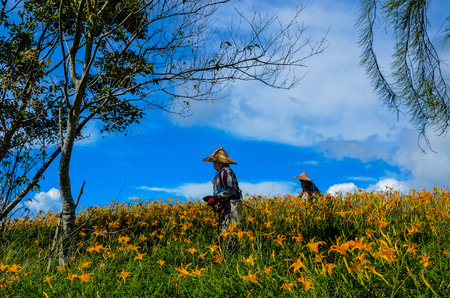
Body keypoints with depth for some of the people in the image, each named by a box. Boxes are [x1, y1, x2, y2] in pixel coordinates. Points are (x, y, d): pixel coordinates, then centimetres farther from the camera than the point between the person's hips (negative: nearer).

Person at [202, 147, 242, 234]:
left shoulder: (225, 171, -9)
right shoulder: (221, 173, 20)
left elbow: (231, 189, -18)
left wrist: (216, 198, -17)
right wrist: (213, 197, 15)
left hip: (230, 207, -10)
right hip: (225, 208, 10)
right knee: (222, 231, 6)